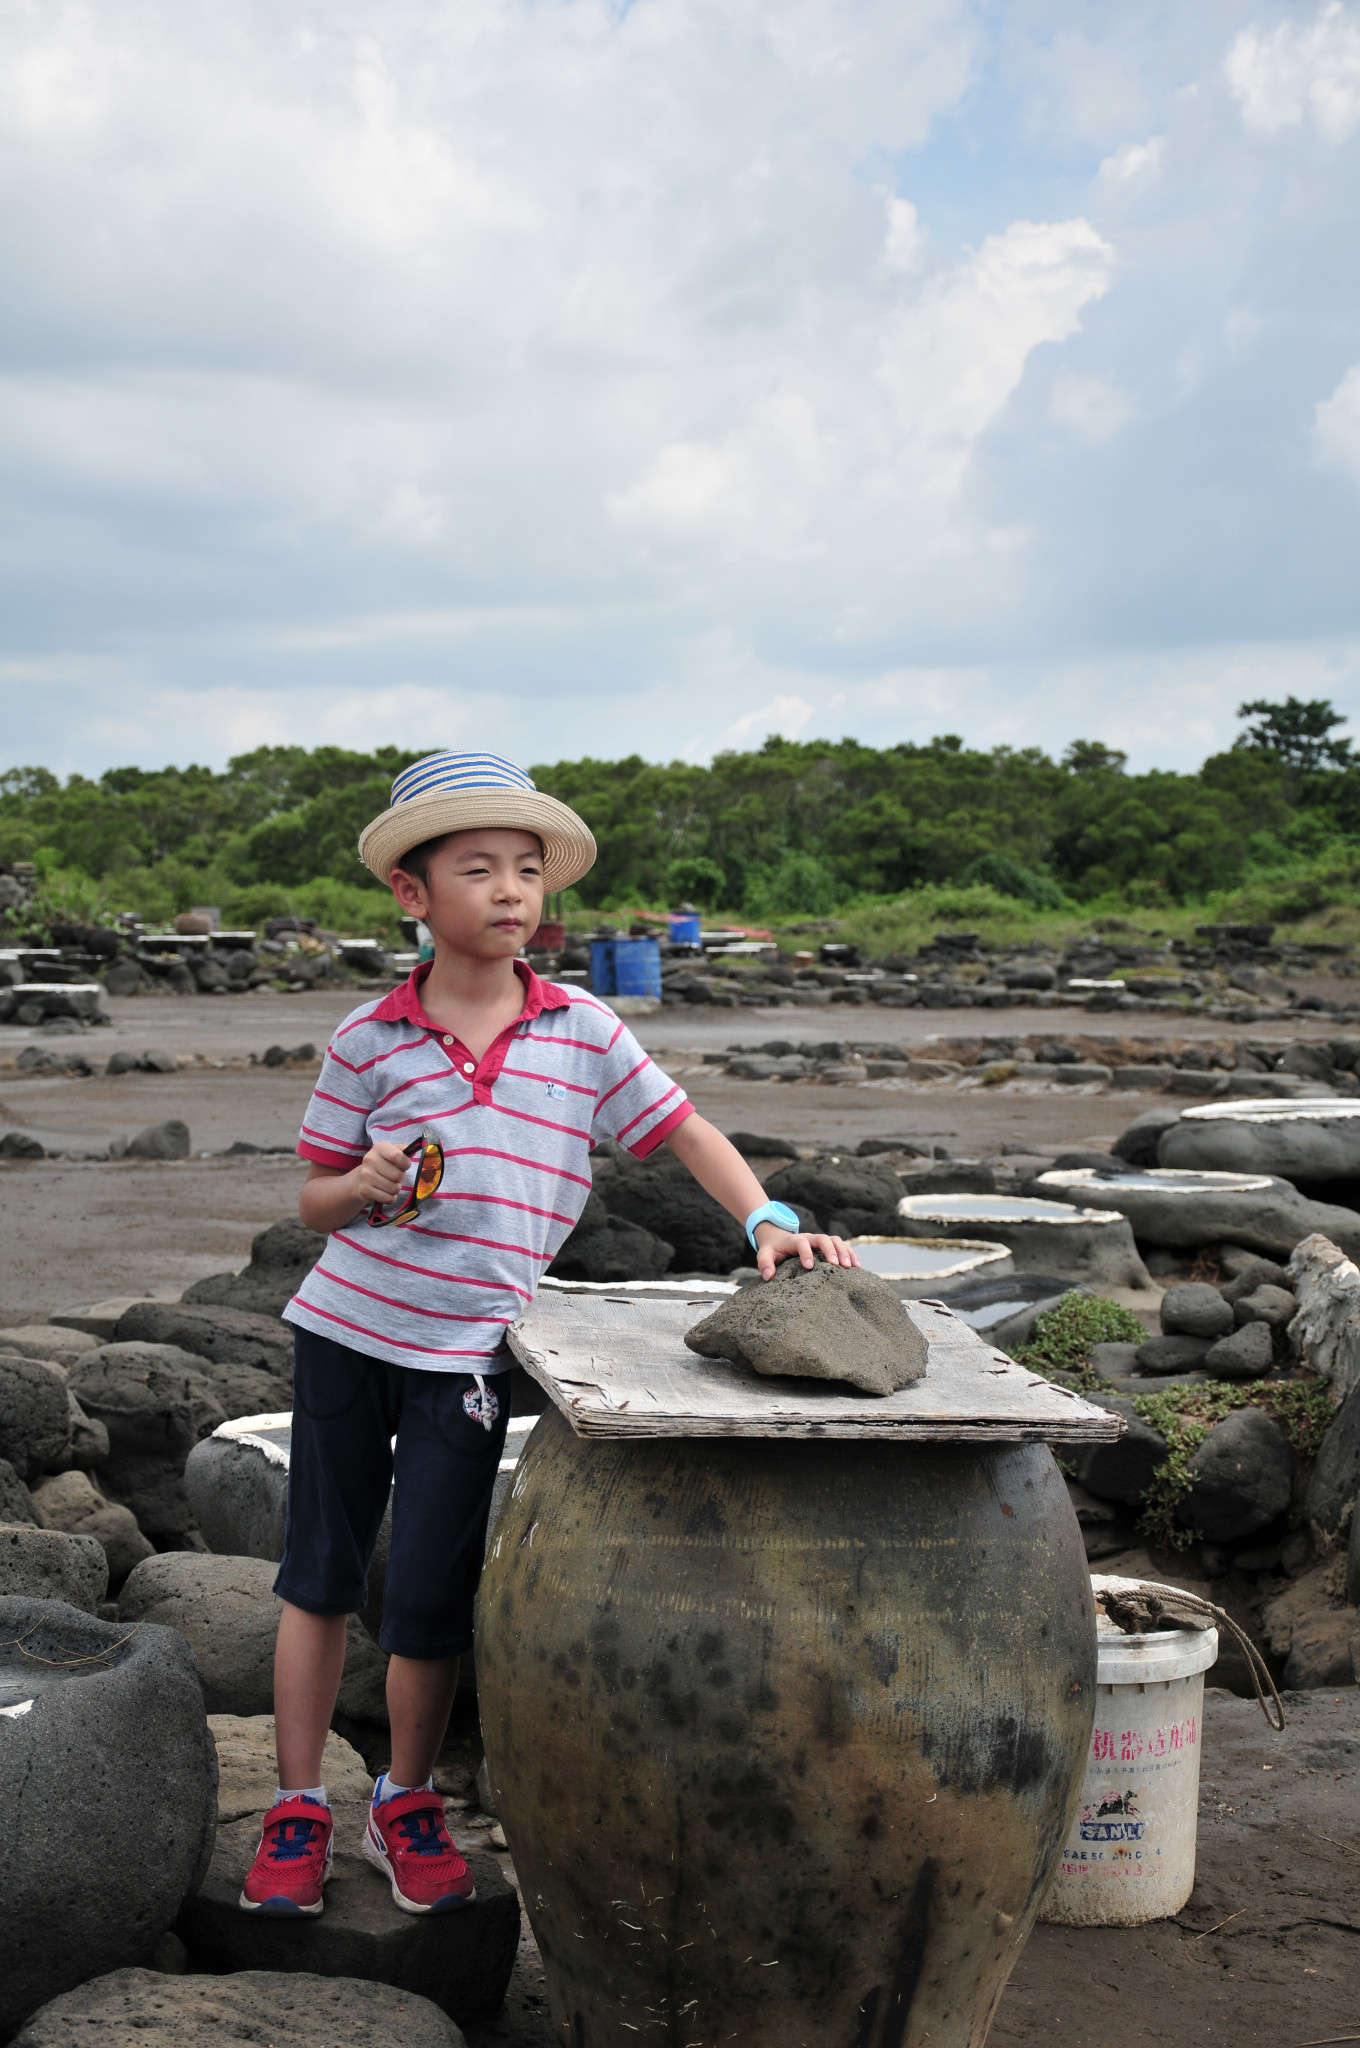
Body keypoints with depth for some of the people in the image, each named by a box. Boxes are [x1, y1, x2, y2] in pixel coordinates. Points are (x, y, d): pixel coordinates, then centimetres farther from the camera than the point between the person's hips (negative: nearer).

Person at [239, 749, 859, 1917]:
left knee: (430, 1598, 3)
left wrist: (768, 1225, -12)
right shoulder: (370, 1040, -3)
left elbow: (682, 1130, 2)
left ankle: (408, 1801, 27)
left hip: (468, 1352, 0)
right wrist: (363, 1187, -19)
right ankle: (298, 1805, 26)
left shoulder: (582, 1031, -2)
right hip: (347, 1328, 1)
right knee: (320, 1574, 10)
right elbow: (315, 1200, 3)